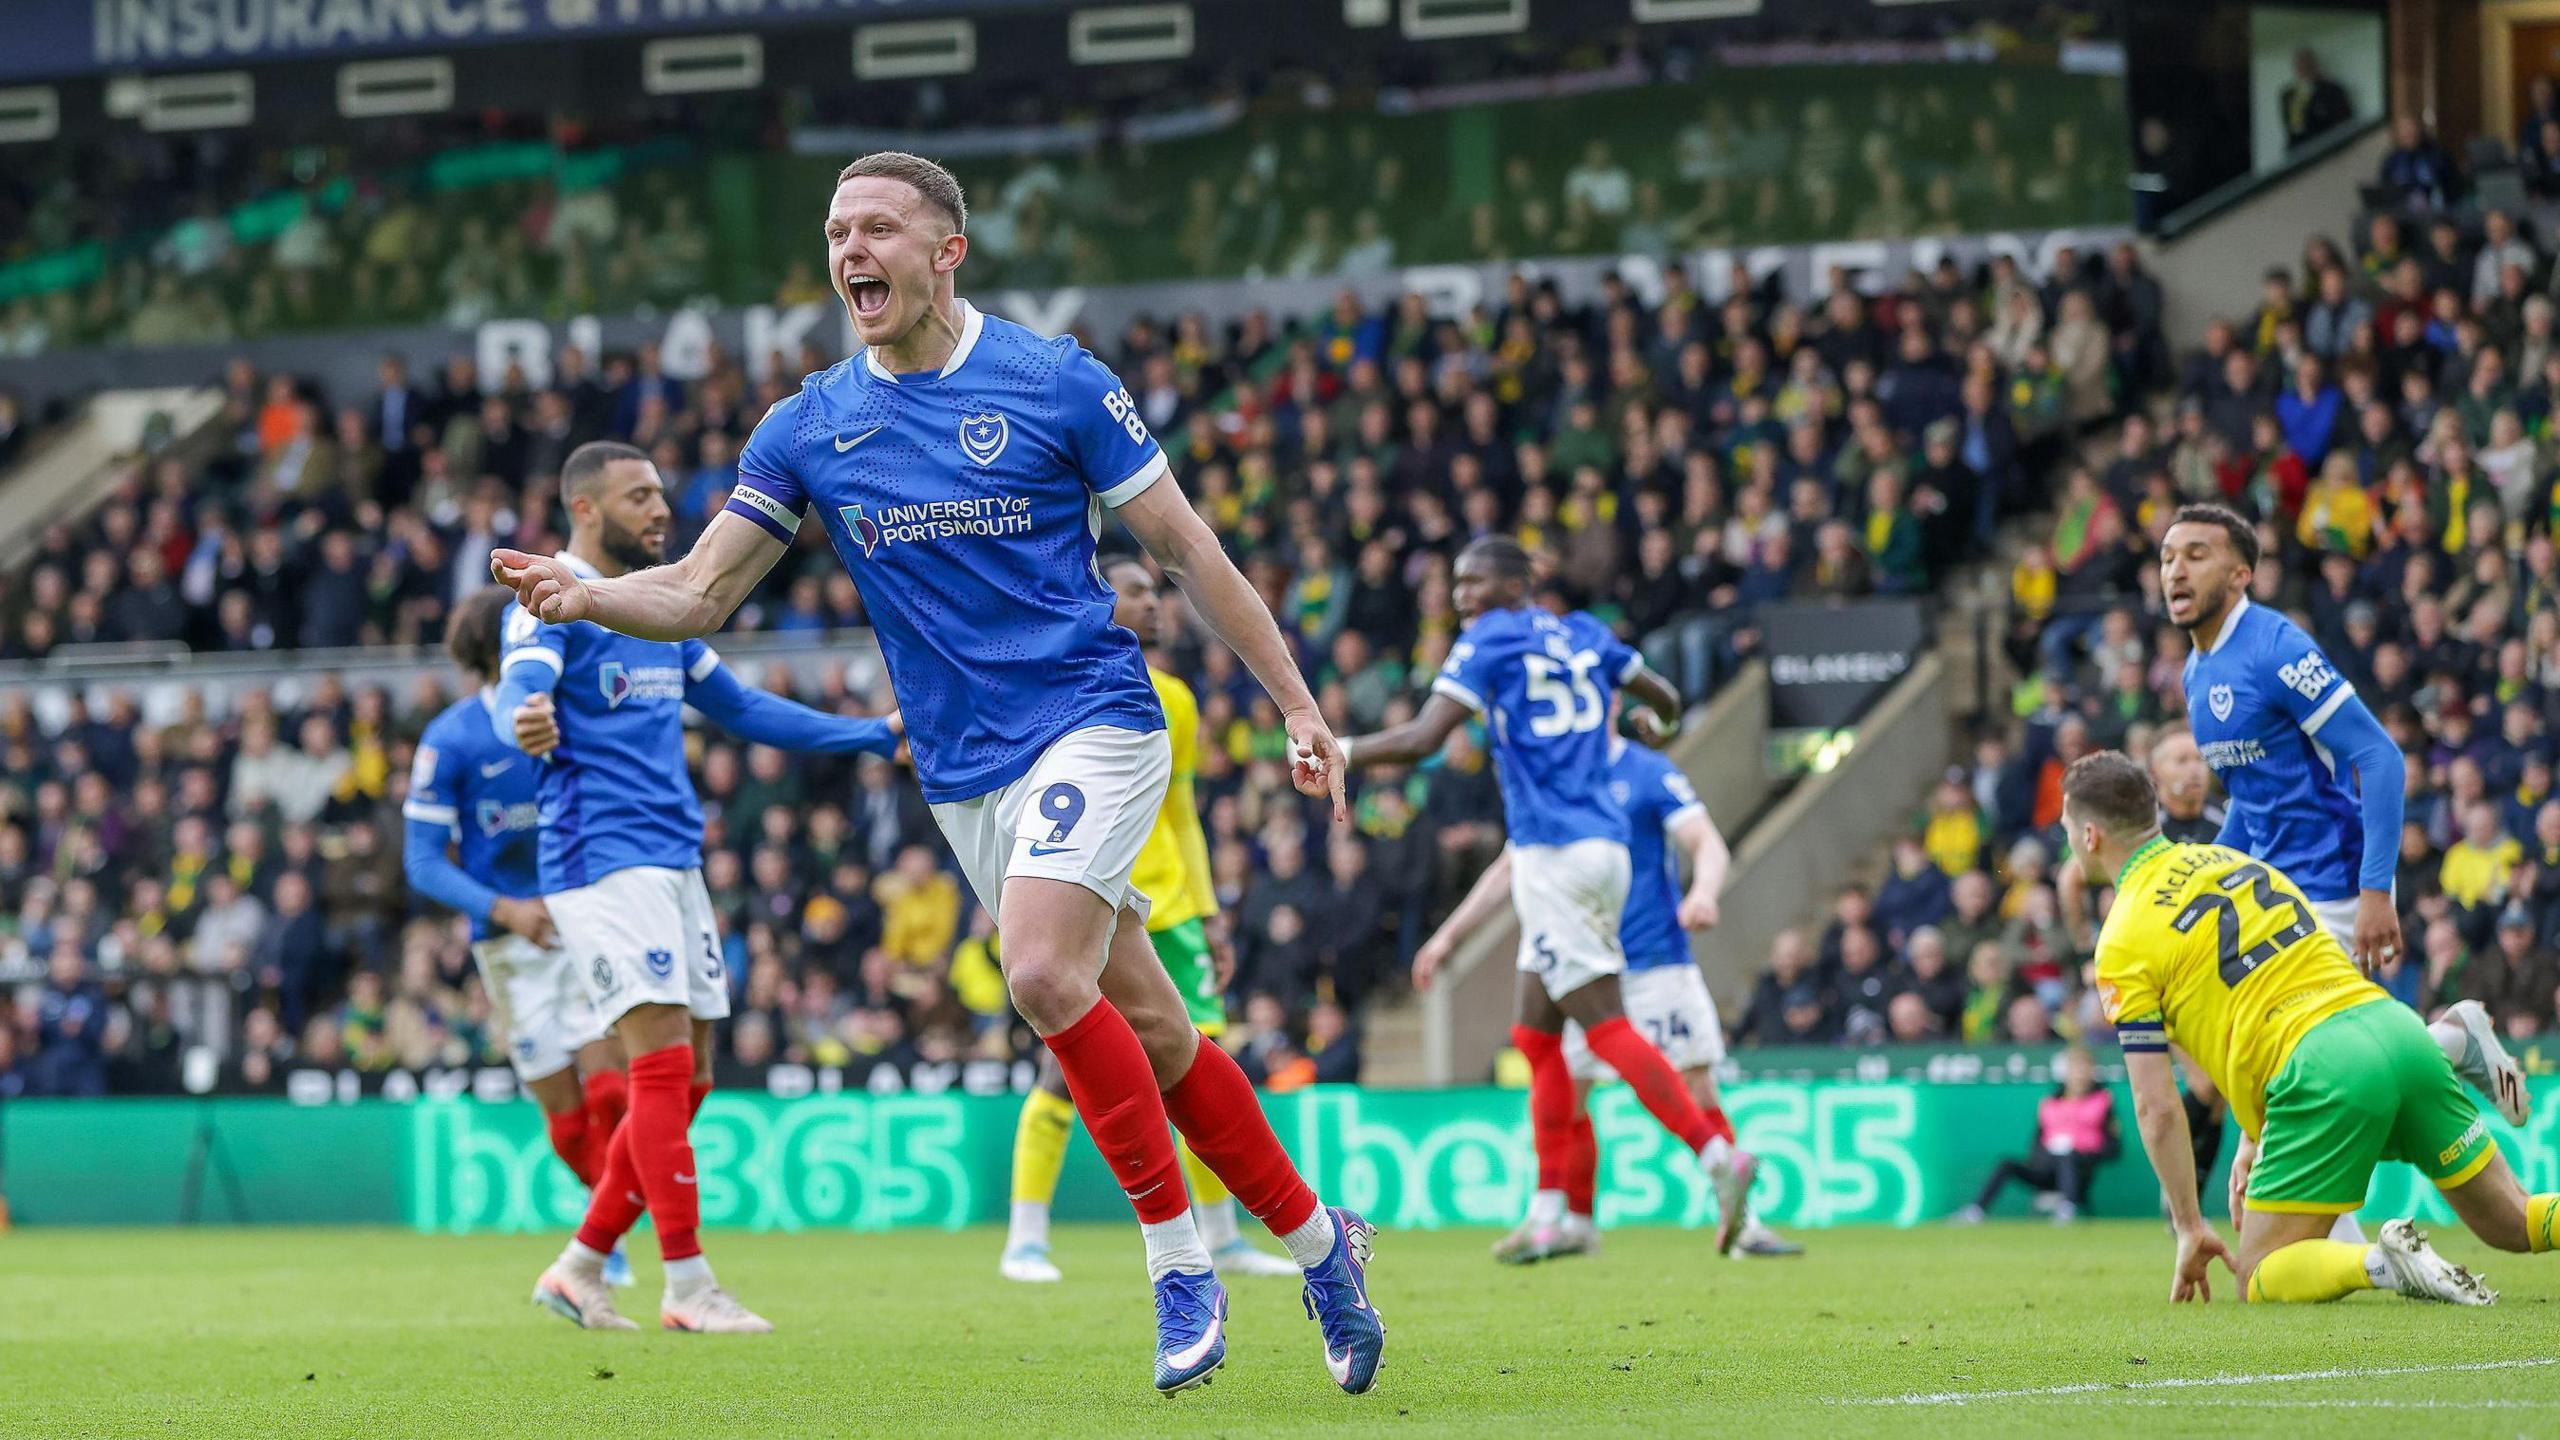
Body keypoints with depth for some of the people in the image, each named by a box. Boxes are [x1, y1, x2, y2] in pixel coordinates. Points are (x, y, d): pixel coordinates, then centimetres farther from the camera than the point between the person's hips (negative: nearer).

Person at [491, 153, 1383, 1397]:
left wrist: (1297, 706, -1)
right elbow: (699, 593, 3)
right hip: (963, 774, 5)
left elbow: (1187, 551, 0)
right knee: (1147, 1031, 8)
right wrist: (581, 595, -18)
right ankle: (1316, 1238, 24)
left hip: (1090, 721, -5)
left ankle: (1179, 1257, -13)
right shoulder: (808, 426, 4)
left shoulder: (1056, 383, -6)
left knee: (1044, 975, -26)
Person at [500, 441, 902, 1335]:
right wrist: (528, 722, -52)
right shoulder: (553, 605, -7)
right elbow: (520, 689, -26)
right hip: (602, 860, -9)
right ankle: (688, 1287, -12)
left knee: (686, 1080, 7)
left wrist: (878, 736, 27)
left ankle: (580, 1268, 16)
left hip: (674, 862, 9)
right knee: (664, 1062, -14)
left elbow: (741, 709, 28)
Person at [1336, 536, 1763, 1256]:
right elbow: (1665, 699, 30)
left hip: (1554, 856, -8)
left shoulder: (1489, 642, -4)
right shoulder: (1583, 637, 16)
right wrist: (1658, 727, 53)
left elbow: (1423, 738, -13)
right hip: (1605, 844, 8)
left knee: (1606, 1028, -12)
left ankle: (1717, 1154, -25)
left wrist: (1335, 754, -1)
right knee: (1534, 1033, 13)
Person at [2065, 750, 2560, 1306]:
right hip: (2399, 1028, 7)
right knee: (2514, 1223, 16)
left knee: (2260, 1279, 5)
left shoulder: (2123, 945, 2)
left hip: (2327, 1073, -7)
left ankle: (2382, 1263, -23)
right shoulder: (2238, 862, 23)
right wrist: (2253, 1141, 30)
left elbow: (2156, 1106, 0)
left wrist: (2189, 1227, 9)